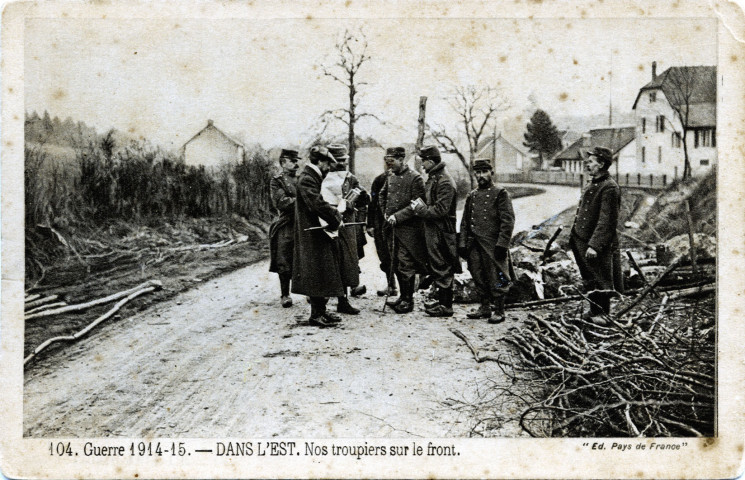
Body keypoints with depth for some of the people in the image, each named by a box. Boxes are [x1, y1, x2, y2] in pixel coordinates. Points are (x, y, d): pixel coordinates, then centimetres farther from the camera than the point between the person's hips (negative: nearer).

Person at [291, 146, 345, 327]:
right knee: (318, 273, -5)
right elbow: (318, 204, -27)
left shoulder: (314, 178, 15)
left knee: (324, 274, 14)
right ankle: (316, 314, 2)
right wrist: (336, 219, -17)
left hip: (320, 233, 10)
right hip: (314, 236, -10)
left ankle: (320, 310, 22)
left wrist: (335, 215, 3)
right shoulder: (306, 179, -17)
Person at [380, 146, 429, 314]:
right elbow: (382, 195, 28)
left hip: (408, 228, -7)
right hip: (392, 228, 7)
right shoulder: (391, 177, 11)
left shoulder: (414, 178, -10)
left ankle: (408, 300, 2)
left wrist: (398, 216, -17)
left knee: (405, 265, -6)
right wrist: (386, 213, 13)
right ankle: (403, 296, 23)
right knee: (396, 264, 12)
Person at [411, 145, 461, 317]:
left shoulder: (444, 182, -17)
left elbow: (440, 210, -23)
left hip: (441, 231, -10)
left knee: (441, 269, -5)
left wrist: (420, 209, -15)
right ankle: (442, 301, 25)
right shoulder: (432, 178, 15)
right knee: (436, 266, 16)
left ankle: (446, 306, 1)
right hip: (432, 230, 10)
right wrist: (421, 207, 4)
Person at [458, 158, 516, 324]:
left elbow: (508, 221, -9)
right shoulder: (471, 195, 15)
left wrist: (502, 244, -16)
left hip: (493, 246, -6)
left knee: (496, 279, -2)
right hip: (474, 246, 6)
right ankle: (485, 308, 22)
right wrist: (462, 243, 8)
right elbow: (465, 222, 16)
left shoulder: (501, 193, -3)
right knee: (479, 278, 10)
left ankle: (499, 311, 7)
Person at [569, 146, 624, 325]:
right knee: (590, 281, 18)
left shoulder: (609, 188, -17)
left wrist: (594, 245, -25)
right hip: (583, 242, 10)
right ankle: (594, 312, 29)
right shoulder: (593, 184, 13)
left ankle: (601, 314, 14)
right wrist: (574, 237, 18)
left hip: (599, 246, -9)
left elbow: (607, 221, -22)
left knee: (600, 281, 3)